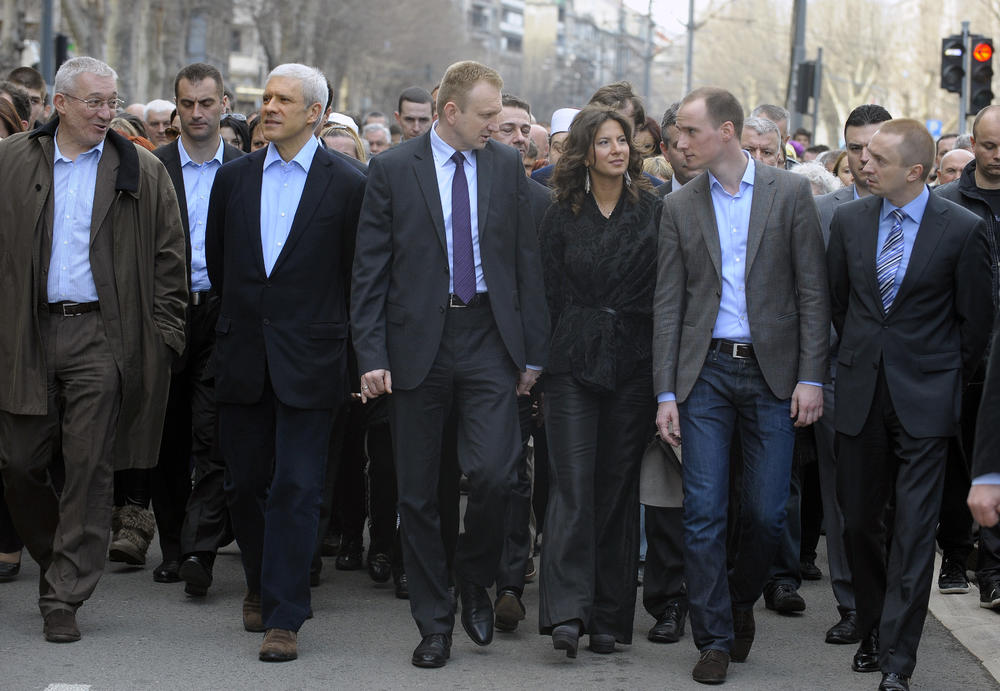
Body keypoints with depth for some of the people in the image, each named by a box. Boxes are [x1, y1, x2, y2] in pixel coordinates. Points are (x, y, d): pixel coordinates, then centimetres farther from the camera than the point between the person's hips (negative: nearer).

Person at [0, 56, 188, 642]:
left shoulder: (143, 173, 4)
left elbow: (169, 261, 5)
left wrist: (162, 335, -3)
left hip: (102, 338, -2)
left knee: (89, 468, -3)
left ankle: (65, 598, 3)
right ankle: (63, 564, 28)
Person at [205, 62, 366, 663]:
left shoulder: (348, 185, -3)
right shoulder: (234, 178, 8)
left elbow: (357, 274, 3)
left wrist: (324, 330, 7)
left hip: (309, 359, -4)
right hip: (244, 358, 4)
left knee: (297, 488, -6)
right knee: (245, 481, 10)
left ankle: (284, 617, -3)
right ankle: (262, 583, 32)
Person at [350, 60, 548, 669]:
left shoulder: (507, 166, 7)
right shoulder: (393, 169, 0)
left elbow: (528, 261, 9)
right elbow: (370, 270, -1)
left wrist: (534, 350, 5)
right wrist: (371, 355, -8)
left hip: (488, 339, 1)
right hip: (418, 340, -1)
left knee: (493, 472, -14)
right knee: (419, 492, 4)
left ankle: (476, 583, 13)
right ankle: (435, 622, 16)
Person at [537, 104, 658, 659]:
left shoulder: (653, 213, 5)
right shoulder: (561, 218, 5)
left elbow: (664, 291, 4)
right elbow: (554, 293, 7)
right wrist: (575, 346, 2)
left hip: (634, 363, 1)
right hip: (574, 363, -1)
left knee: (619, 485, 4)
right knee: (573, 483, -10)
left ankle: (610, 617, 10)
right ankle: (566, 611, -15)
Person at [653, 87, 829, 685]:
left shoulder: (791, 193, 0)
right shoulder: (680, 207, 6)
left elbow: (813, 291, 0)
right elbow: (668, 304, 5)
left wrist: (812, 377, -7)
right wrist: (666, 392, -1)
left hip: (772, 372, -1)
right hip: (705, 371, 1)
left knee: (767, 512, 2)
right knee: (704, 512, -3)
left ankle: (741, 601, 28)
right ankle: (715, 639, 5)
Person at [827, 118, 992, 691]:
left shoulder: (963, 229, -8)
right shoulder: (849, 220, 4)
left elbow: (976, 318, 1)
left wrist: (951, 378, 7)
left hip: (924, 397, -4)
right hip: (862, 393, 4)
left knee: (914, 528, -5)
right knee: (859, 520, 9)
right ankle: (873, 630, 25)